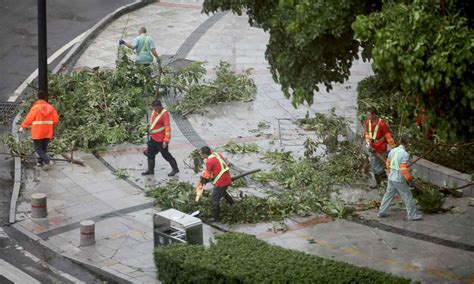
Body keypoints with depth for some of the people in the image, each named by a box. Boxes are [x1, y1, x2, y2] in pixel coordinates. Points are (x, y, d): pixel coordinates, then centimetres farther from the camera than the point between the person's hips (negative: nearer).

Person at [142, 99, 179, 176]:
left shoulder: (164, 114, -22)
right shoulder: (154, 112, 4)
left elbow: (167, 128, -25)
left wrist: (166, 140, -27)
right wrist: (150, 131, 24)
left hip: (161, 140, -8)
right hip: (153, 138, 8)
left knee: (165, 154, 5)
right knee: (150, 154, 14)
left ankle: (175, 169, 22)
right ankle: (150, 170, 28)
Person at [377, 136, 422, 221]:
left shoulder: (392, 151, 1)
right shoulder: (405, 154, -22)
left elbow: (388, 163, 14)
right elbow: (404, 169, -25)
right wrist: (410, 180, -17)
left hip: (391, 178, 7)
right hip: (400, 180, -7)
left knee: (388, 194, 20)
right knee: (408, 197, 5)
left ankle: (381, 212, 26)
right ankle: (412, 215, 12)